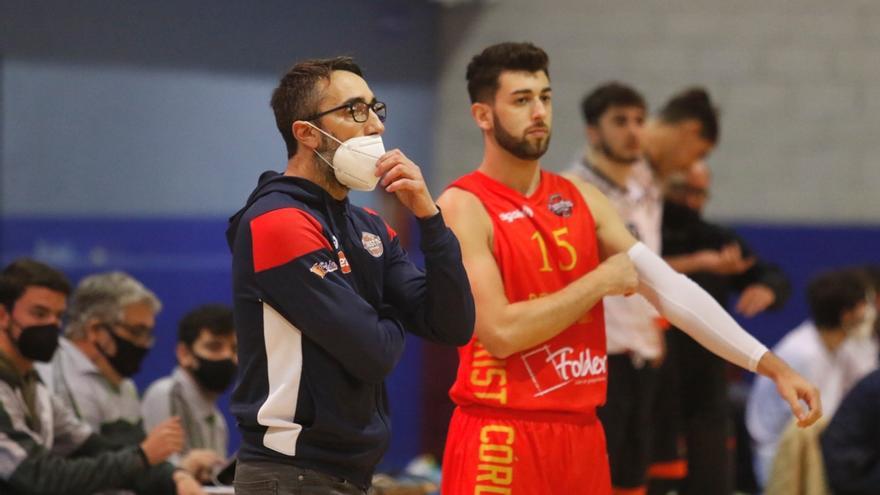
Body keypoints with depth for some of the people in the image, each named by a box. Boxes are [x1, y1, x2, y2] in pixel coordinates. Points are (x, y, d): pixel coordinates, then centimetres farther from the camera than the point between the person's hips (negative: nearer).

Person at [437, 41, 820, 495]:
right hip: (501, 442, -6)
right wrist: (601, 281, -10)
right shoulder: (462, 207, -9)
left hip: (581, 435, 6)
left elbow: (670, 288, 7)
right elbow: (500, 332, -19)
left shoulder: (582, 200, 10)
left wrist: (771, 366, -1)